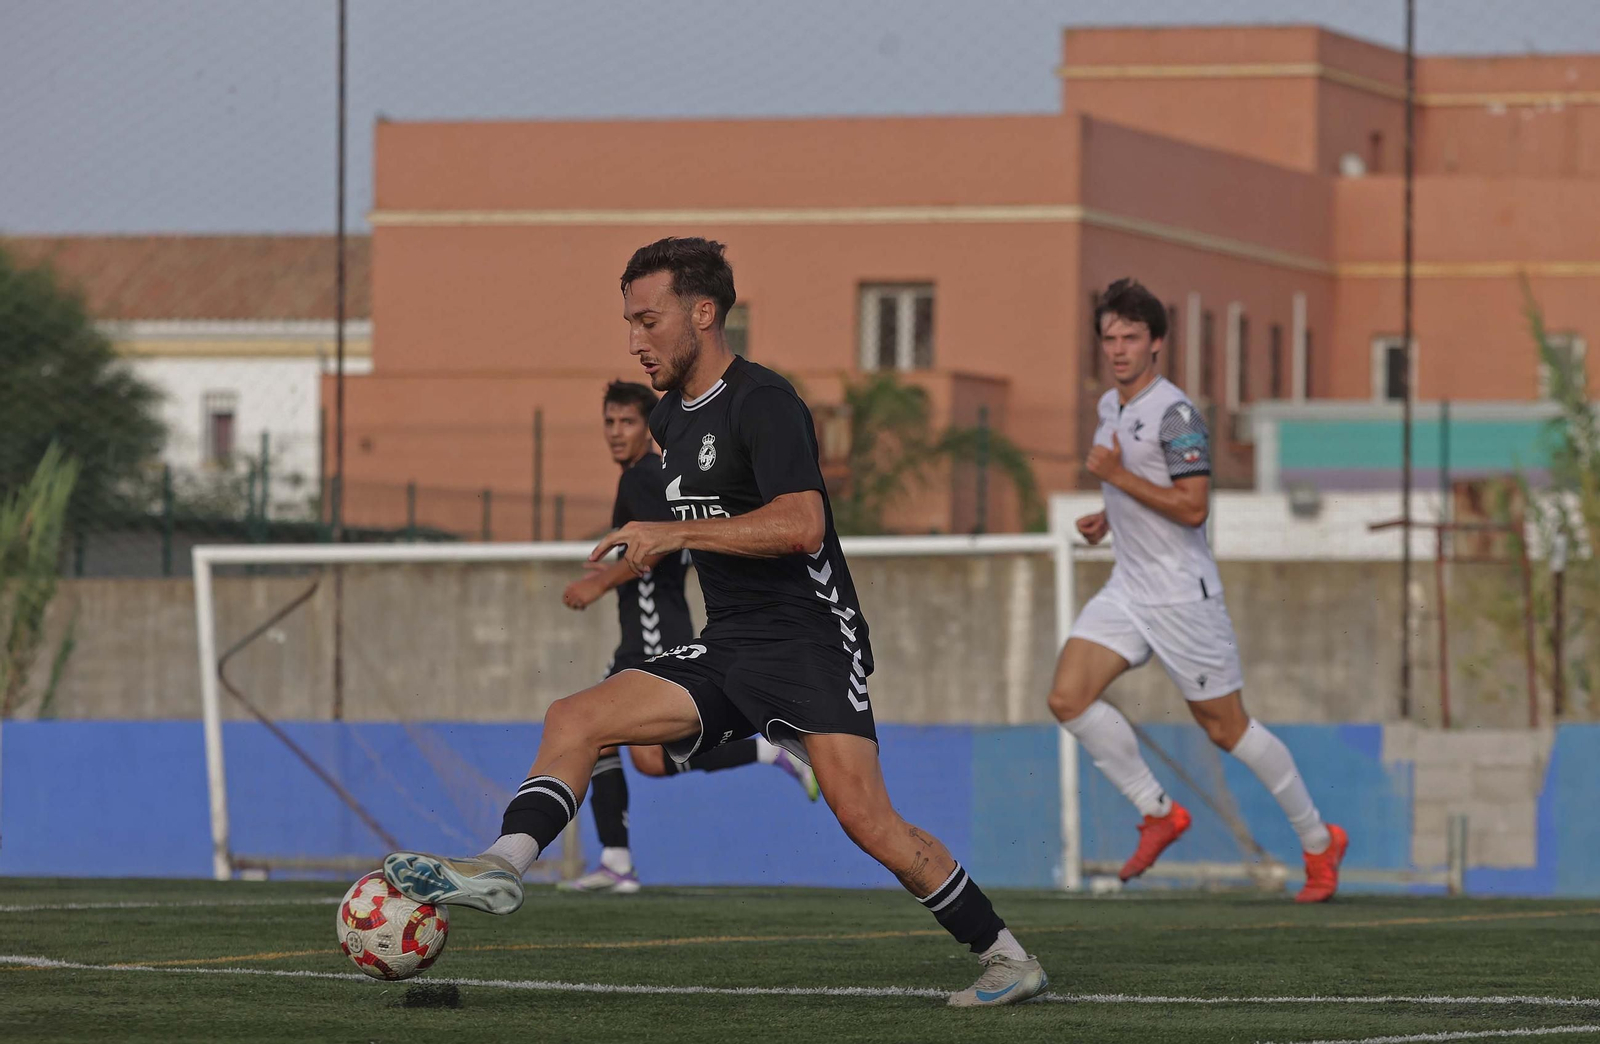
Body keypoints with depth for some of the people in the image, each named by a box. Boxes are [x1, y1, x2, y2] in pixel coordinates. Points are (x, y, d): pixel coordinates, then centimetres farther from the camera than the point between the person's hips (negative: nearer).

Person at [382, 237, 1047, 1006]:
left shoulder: (762, 403, -13)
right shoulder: (671, 417, 15)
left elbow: (802, 525, -27)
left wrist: (675, 533, -25)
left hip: (809, 640, -9)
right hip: (724, 652, 9)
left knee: (866, 820, -18)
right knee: (574, 720, -6)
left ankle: (1007, 959, -7)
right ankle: (503, 865, -20)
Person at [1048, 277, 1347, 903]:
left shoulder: (1175, 414, -17)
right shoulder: (1111, 406, 11)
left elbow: (1193, 506, -24)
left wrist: (1118, 477, -21)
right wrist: (1108, 518, 12)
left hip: (1183, 595, -8)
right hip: (1127, 588, 8)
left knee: (1225, 729, 1)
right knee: (1068, 697, -9)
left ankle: (1319, 842, 16)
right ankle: (1158, 814, 3)